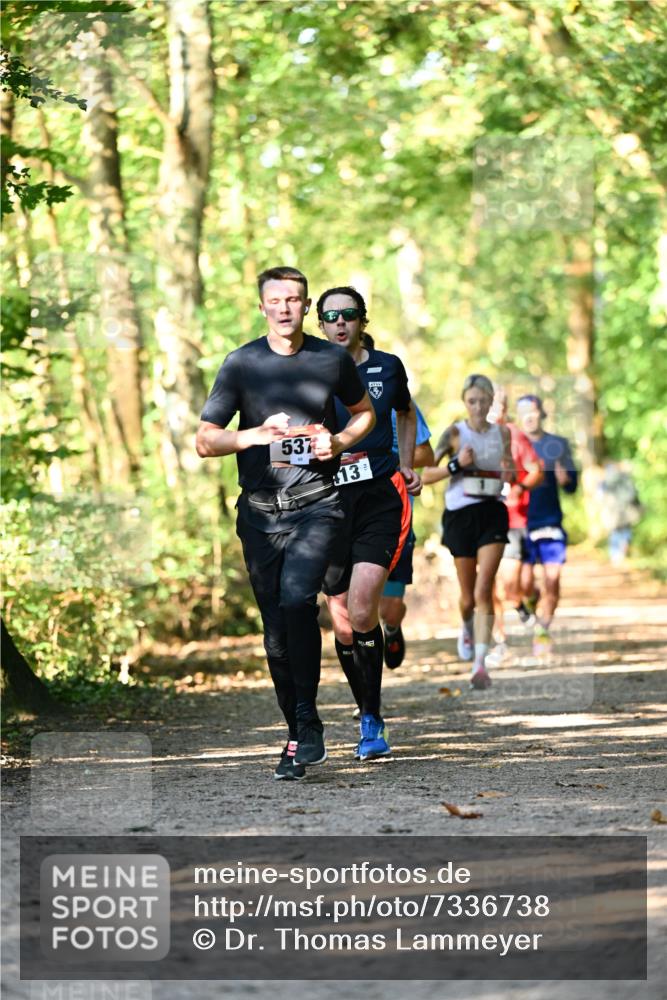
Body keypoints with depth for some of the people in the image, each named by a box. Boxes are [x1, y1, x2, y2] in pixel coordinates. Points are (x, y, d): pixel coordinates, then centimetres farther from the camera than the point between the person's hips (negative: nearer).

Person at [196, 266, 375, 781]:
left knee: (297, 600, -24)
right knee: (276, 632, 4)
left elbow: (364, 411, 22)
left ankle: (308, 722, -13)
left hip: (317, 505, -2)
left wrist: (339, 441, 1)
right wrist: (255, 435, -16)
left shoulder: (333, 359, 5)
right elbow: (205, 441, 2)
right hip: (261, 511, 2)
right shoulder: (241, 364, 2)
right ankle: (298, 736, 16)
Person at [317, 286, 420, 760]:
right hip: (328, 501, 1)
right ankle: (371, 719, 20)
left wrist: (407, 465, 15)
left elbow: (406, 414, 26)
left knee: (362, 610, -19)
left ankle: (371, 720, -8)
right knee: (344, 624, 3)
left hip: (381, 496, -1)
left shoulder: (388, 366, 7)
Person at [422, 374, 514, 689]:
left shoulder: (502, 433, 7)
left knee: (483, 590, -15)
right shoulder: (454, 433, -2)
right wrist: (456, 464, -19)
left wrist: (510, 473, -2)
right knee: (468, 596, 9)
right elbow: (426, 475, -4)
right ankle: (467, 629, 45)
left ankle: (480, 664, -20)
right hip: (461, 515, -1)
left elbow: (510, 470, 22)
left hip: (493, 514, 1)